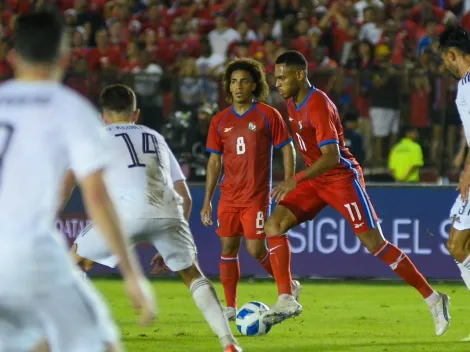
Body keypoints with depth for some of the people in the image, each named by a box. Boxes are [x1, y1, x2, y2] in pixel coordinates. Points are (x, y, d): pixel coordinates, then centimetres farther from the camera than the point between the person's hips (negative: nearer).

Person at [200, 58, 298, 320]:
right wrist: (207, 200, 8)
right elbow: (214, 162, 12)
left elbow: (287, 150, -1)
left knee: (256, 249, -9)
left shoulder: (268, 116, -4)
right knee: (228, 248, 2)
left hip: (256, 196, -4)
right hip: (229, 197, 4)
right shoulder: (220, 121, 7)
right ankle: (230, 307, 7)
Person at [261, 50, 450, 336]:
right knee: (274, 226, -7)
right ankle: (286, 301, -5)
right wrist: (296, 183, 23)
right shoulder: (292, 103, 5)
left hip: (341, 177, -9)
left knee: (375, 243, -9)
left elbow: (331, 156, -30)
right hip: (315, 180, 9)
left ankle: (433, 299, 1)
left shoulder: (318, 105, -23)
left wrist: (296, 180, -37)